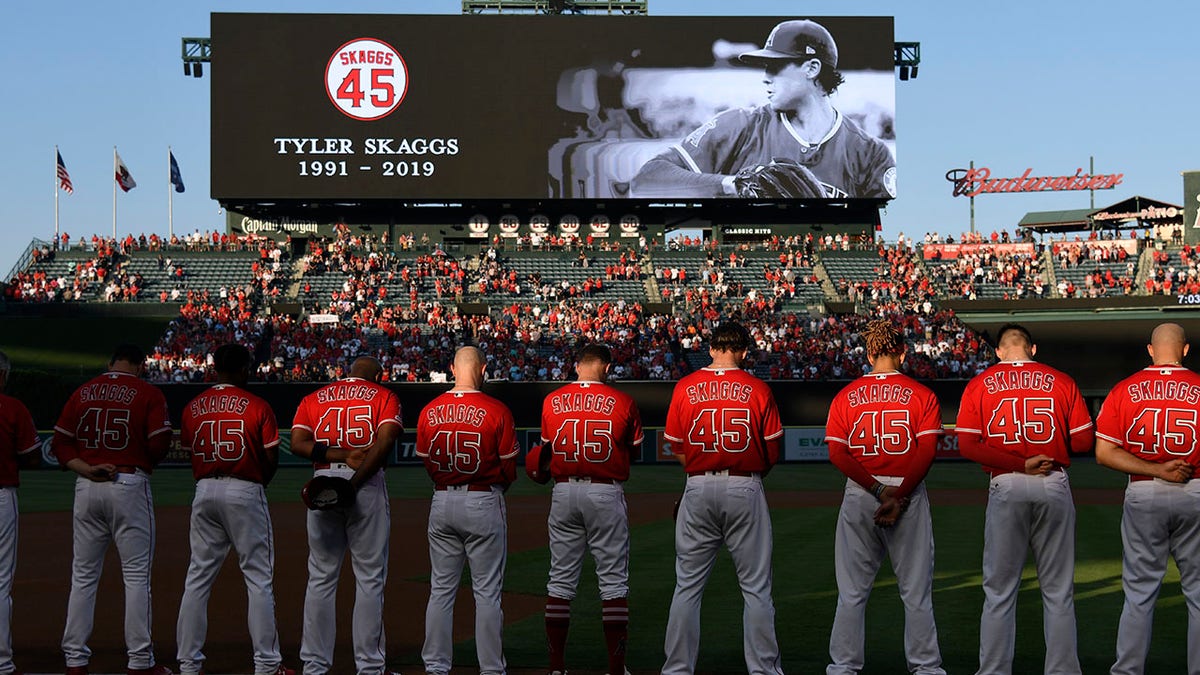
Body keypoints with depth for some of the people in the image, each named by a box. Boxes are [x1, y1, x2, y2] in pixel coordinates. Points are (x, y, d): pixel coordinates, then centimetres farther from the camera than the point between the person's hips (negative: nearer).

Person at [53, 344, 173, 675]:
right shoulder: (149, 393, -2)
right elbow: (159, 443, -11)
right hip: (130, 485, -4)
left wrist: (86, 468, -5)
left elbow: (60, 442, 6)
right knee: (136, 574, 1)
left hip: (86, 487, 4)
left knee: (83, 575, 10)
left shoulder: (83, 392, 11)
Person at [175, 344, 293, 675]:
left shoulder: (193, 407, 7)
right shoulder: (257, 406, -6)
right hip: (245, 492, -4)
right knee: (258, 577, 1)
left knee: (198, 577, 9)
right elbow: (272, 457, -6)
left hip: (204, 492, 4)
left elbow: (189, 452, 7)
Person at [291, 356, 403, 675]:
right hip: (369, 487, -3)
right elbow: (386, 439, -12)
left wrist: (342, 456, -9)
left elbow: (297, 443, -2)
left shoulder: (313, 398, 15)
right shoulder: (383, 396, 7)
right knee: (370, 578, 3)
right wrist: (354, 482, -15)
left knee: (321, 578, 9)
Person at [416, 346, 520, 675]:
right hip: (484, 503, -3)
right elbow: (509, 465, -5)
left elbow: (426, 462, 8)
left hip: (442, 503, 4)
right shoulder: (496, 411, -11)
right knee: (487, 591, 3)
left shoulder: (430, 411, 0)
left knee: (441, 589, 11)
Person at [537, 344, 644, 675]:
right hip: (606, 494, -2)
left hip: (563, 492, 3)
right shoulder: (622, 402, -4)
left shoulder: (552, 401, 3)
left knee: (561, 580, 9)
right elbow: (633, 450, 7)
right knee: (613, 581, 4)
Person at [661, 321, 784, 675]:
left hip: (698, 488, 1)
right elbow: (773, 450, 1)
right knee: (756, 588, 6)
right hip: (746, 490, -1)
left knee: (687, 586, 8)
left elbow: (676, 447, 5)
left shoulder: (685, 387, 0)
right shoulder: (757, 389, -3)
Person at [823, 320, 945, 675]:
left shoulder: (846, 396, 5)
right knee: (916, 590, 7)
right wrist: (898, 495, -14)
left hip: (859, 496, 1)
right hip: (911, 495, -1)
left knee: (852, 591, 7)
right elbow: (927, 451, -11)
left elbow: (837, 452, -5)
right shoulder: (922, 394, 0)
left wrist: (878, 491, -9)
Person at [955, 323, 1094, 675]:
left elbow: (967, 445, -7)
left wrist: (1020, 465, -7)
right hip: (1055, 487, 0)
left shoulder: (979, 385, 4)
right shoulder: (1060, 381, 4)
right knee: (1058, 591, 8)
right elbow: (1084, 440, 1)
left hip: (1006, 488, 0)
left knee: (999, 592, 6)